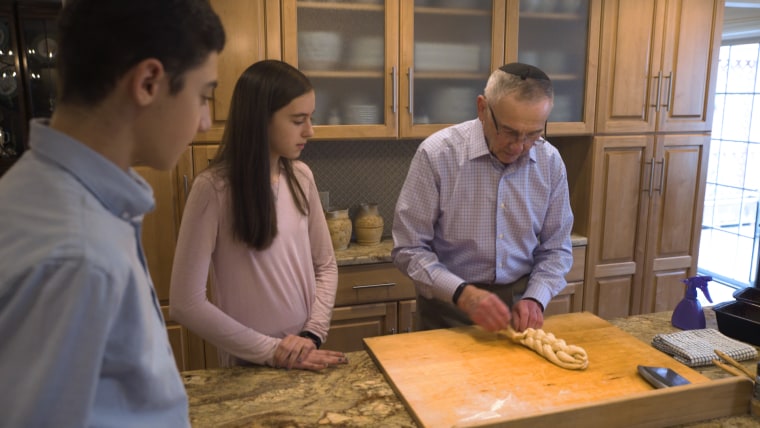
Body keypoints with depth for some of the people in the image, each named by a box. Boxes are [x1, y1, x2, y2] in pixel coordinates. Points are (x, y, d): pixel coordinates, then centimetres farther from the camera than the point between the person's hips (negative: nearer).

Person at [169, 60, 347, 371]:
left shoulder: (301, 177, -2)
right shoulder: (214, 188, -17)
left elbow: (326, 264, 5)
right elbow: (185, 304, -17)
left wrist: (313, 334, -8)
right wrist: (271, 350, -15)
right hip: (250, 365, -5)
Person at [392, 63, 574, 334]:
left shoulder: (550, 162, -3)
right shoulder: (436, 154, -15)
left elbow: (555, 249, 5)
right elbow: (409, 249, -13)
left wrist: (534, 299, -11)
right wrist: (462, 293, -24)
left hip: (519, 303, 4)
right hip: (449, 306, -3)